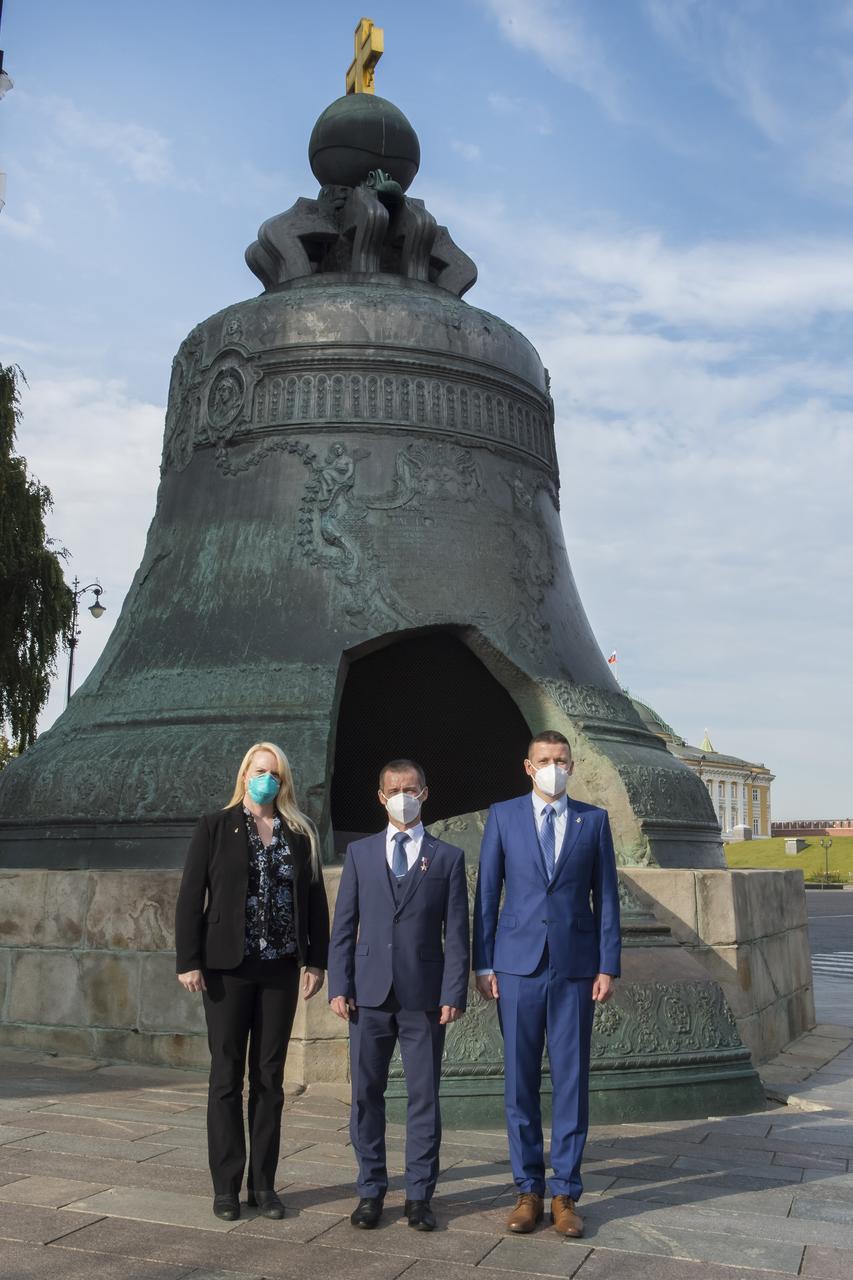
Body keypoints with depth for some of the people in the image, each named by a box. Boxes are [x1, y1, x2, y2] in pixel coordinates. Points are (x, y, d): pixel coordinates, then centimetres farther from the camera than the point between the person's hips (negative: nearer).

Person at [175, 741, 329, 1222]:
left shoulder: (301, 834, 7)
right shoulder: (215, 827, 0)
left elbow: (315, 900, 8)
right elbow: (191, 897, -2)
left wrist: (317, 960, 3)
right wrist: (189, 961, -8)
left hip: (281, 968, 2)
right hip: (228, 967, -2)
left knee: (270, 1077, 8)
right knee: (227, 1076, 5)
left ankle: (264, 1183, 18)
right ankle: (226, 1185, 15)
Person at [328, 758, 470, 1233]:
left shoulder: (448, 857, 5)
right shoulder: (360, 853, 9)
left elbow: (457, 932, 1)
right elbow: (344, 925, 7)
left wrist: (454, 994, -6)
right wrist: (339, 985, -1)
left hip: (424, 997, -1)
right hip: (370, 994, 2)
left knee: (424, 1097, 5)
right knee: (366, 1095, 7)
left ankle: (420, 1194, 17)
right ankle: (371, 1190, 21)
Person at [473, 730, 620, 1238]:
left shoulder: (593, 820, 6)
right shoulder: (503, 816, 4)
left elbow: (606, 897, 5)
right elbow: (487, 894, 4)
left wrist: (609, 966, 0)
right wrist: (483, 964, 0)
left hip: (576, 968, 0)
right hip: (518, 966, 0)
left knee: (572, 1081, 4)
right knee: (521, 1082, 5)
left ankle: (566, 1193, 15)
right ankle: (529, 1191, 18)